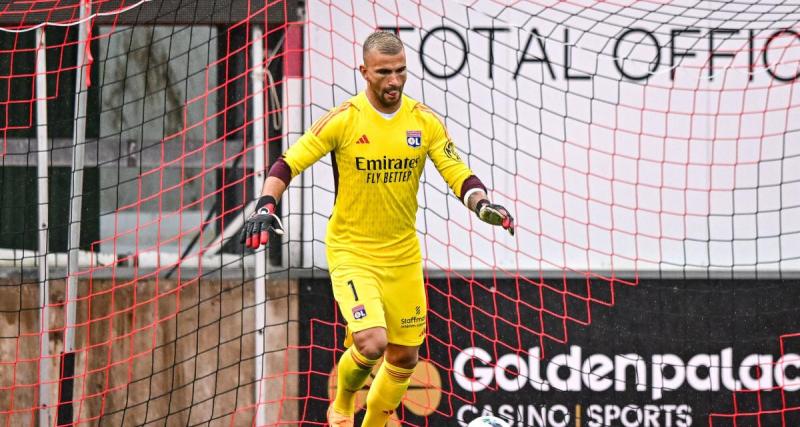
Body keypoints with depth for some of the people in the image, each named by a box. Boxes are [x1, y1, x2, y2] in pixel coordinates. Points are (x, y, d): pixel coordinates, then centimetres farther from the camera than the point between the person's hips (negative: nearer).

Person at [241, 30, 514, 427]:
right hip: (350, 251, -4)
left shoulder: (425, 121, -2)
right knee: (371, 343, -21)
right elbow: (289, 163, -9)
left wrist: (482, 204, -21)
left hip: (403, 256, 4)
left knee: (404, 357, 9)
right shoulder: (342, 119, -12)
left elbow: (457, 173, -2)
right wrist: (266, 205, -25)